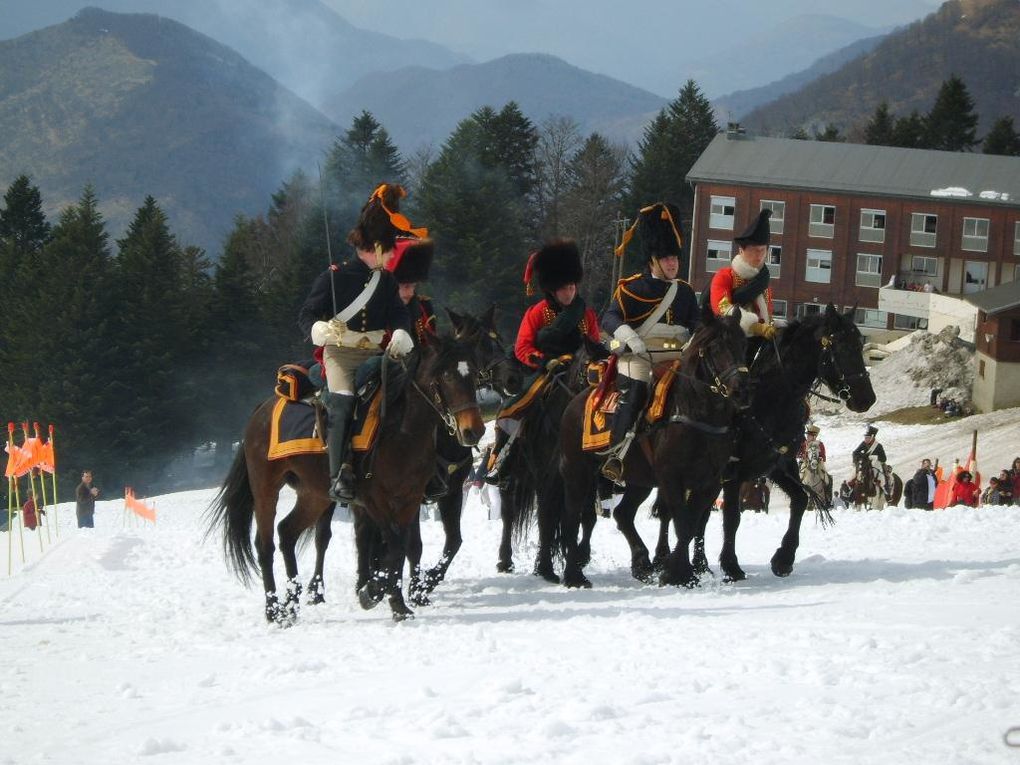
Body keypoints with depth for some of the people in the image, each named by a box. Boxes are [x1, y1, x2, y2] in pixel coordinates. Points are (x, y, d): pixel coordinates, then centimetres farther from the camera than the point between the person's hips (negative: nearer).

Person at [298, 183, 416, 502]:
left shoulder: (387, 281, 11)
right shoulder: (334, 277, -4)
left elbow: (398, 314, 11)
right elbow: (307, 314, -3)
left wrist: (401, 334, -13)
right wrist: (321, 329, -26)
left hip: (377, 354, 6)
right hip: (340, 353, -6)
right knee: (342, 401, -28)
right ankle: (340, 476, -31)